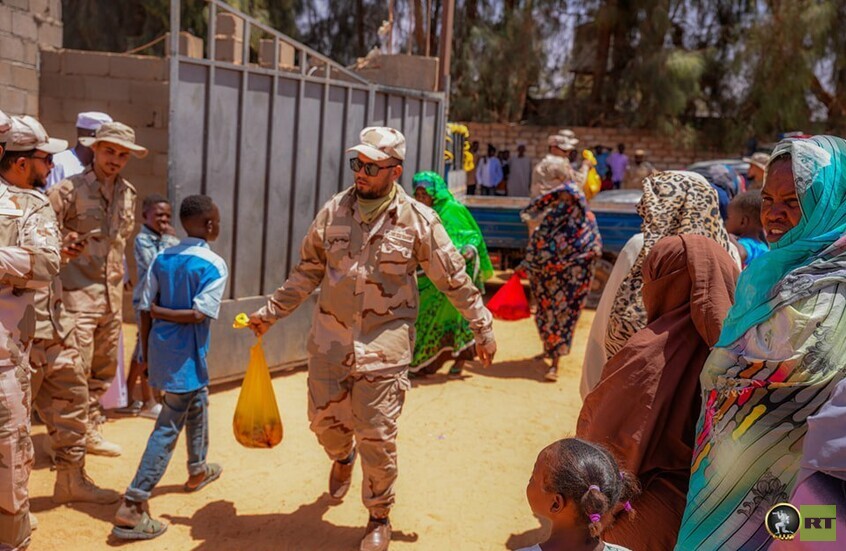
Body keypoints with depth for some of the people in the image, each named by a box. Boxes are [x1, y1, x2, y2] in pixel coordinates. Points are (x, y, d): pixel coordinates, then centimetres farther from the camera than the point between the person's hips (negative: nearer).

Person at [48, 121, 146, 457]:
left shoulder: (127, 194, 12)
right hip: (78, 293, -7)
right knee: (76, 371, -6)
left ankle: (90, 432, 27)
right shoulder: (70, 190, -9)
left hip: (112, 294, 7)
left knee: (105, 369, 13)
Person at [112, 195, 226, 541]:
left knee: (197, 403, 27)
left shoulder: (162, 259, 5)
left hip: (160, 349, 7)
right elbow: (199, 314, -19)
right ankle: (132, 507, -5)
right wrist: (164, 312, -6)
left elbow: (145, 311, 5)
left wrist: (146, 354, 12)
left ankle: (197, 469, 44)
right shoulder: (215, 265, -11)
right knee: (168, 428, -3)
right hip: (186, 356, -7)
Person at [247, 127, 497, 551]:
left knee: (377, 437, 1)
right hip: (330, 337, 4)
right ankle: (343, 458, 51)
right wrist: (270, 313, 11)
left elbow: (454, 280, -1)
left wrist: (482, 328, 1)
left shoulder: (418, 220, -8)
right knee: (324, 420, 13)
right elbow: (307, 272, 11)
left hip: (384, 344, -3)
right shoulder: (333, 211, 1)